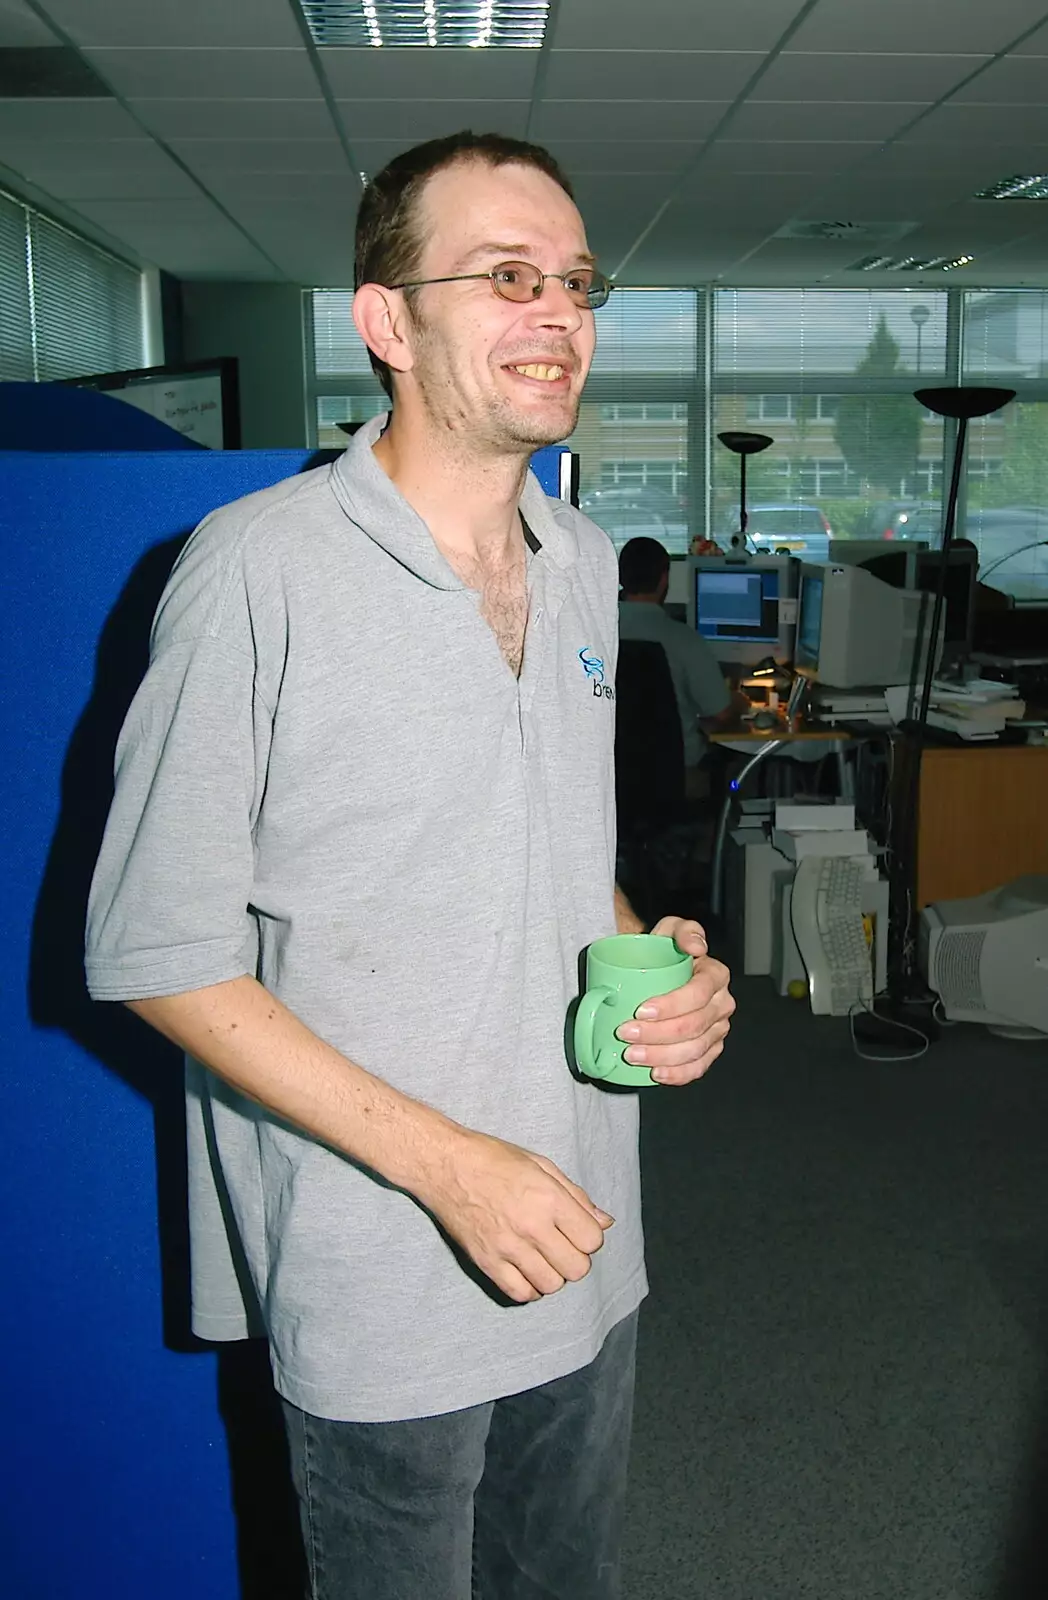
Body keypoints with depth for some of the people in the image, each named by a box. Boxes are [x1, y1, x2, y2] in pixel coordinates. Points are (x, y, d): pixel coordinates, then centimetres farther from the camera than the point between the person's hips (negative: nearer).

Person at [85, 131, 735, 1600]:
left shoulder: (584, 561, 4)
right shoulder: (258, 570, -18)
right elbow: (158, 953, -17)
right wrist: (445, 1162, -21)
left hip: (583, 1243, 7)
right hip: (380, 1285, -6)